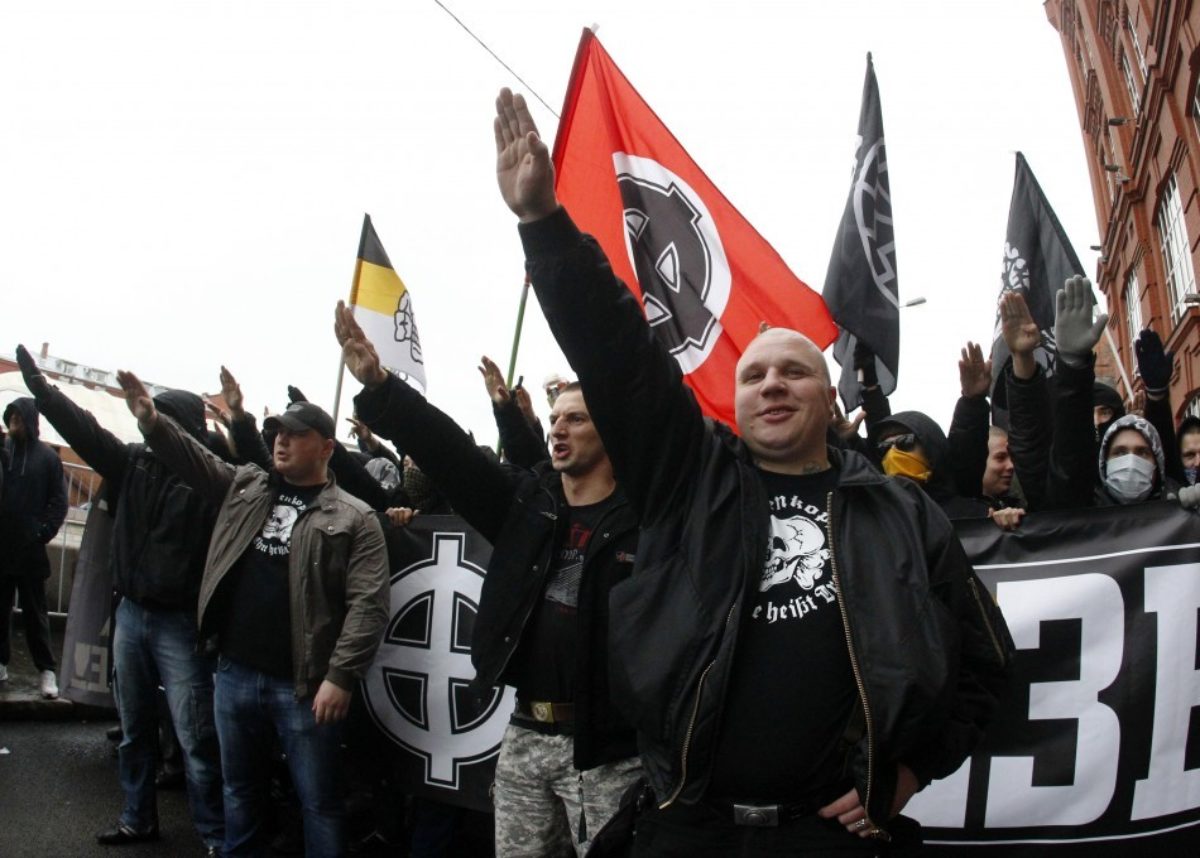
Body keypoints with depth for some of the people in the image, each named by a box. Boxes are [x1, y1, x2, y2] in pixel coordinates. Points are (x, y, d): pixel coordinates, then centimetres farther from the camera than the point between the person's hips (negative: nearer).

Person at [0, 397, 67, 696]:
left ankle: (47, 670, 7)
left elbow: (59, 501, -2)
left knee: (35, 612, 4)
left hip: (29, 549, -2)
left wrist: (43, 533, -13)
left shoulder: (47, 456, -1)